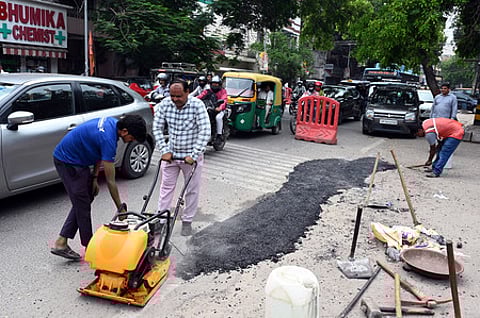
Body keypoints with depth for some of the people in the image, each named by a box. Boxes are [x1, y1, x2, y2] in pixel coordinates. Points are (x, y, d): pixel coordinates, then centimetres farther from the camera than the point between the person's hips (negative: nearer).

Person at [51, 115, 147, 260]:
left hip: (77, 159, 10)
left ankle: (61, 242, 16)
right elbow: (110, 181, -26)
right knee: (82, 205, -2)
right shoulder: (108, 139, -30)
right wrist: (120, 209, -18)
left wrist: (94, 177, 8)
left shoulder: (112, 123, -3)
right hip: (67, 161, -10)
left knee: (86, 198, 12)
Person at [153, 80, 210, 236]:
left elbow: (205, 131, -21)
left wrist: (193, 155, -24)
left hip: (191, 155, -2)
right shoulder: (164, 104, -8)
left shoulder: (197, 105, -18)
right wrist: (164, 151, -8)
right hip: (171, 153, 3)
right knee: (166, 187, 11)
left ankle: (187, 221, 22)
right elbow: (157, 128, -1)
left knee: (192, 190, 7)